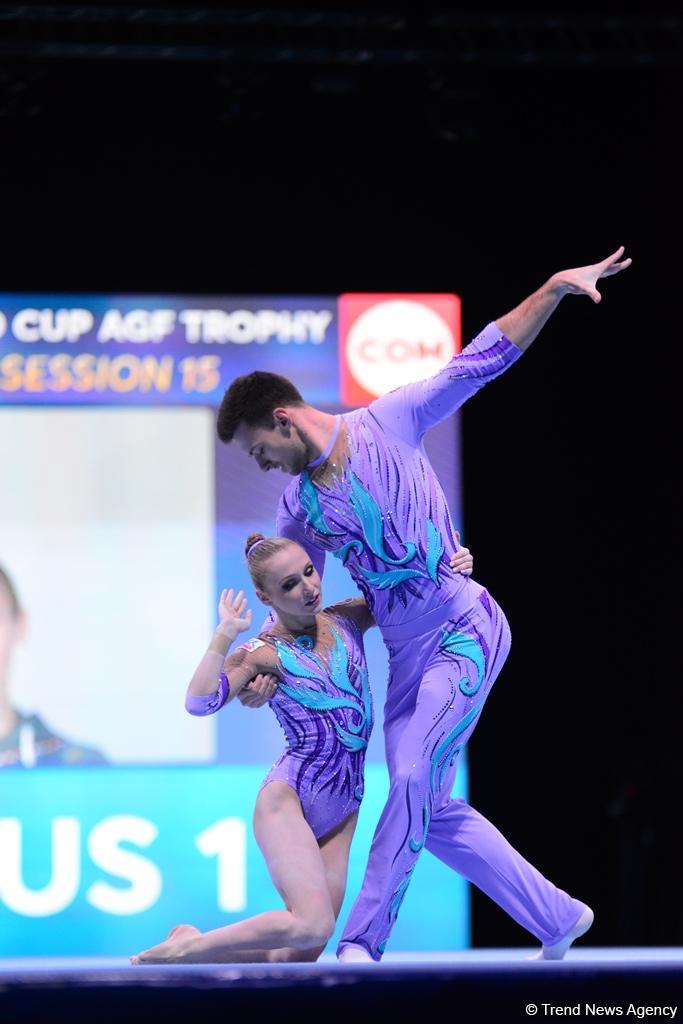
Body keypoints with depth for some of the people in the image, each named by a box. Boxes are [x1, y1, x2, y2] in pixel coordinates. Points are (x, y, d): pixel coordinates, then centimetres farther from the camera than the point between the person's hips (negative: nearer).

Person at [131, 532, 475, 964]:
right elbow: (200, 702, -22)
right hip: (288, 799, -6)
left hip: (341, 813, 6)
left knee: (302, 956, 0)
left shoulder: (346, 619, 8)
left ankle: (190, 947, 20)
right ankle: (184, 949, -10)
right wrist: (225, 635, -20)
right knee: (313, 925, -27)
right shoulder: (260, 655, -6)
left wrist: (453, 559, 5)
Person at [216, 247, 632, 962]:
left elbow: (480, 361, -7)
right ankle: (559, 918, 19)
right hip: (406, 656, 7)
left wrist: (555, 288, -15)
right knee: (434, 811, 7)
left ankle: (360, 944, -22)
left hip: (466, 632, -7)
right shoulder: (298, 507, 6)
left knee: (413, 777, -21)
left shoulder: (389, 424, -8)